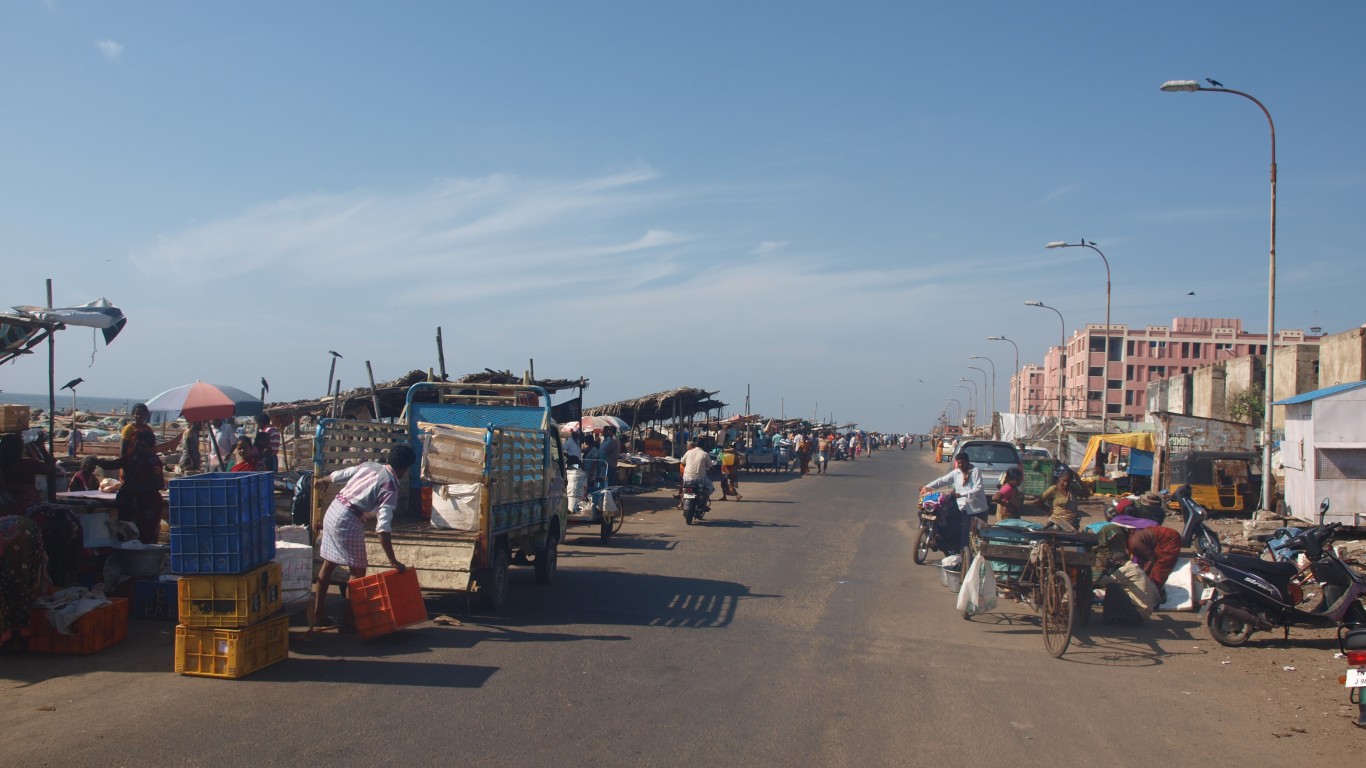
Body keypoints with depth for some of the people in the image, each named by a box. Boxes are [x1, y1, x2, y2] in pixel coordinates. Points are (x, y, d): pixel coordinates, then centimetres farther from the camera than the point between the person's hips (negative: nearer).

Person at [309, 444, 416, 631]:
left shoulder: (370, 465, 6)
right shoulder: (390, 487, -14)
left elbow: (339, 474, 19)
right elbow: (383, 528, -22)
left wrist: (323, 480, 43)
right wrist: (393, 561, -22)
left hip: (333, 510, 8)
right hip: (349, 521, -8)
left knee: (328, 564, 17)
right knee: (358, 571, 4)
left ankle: (317, 613, 27)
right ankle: (348, 619, 6)